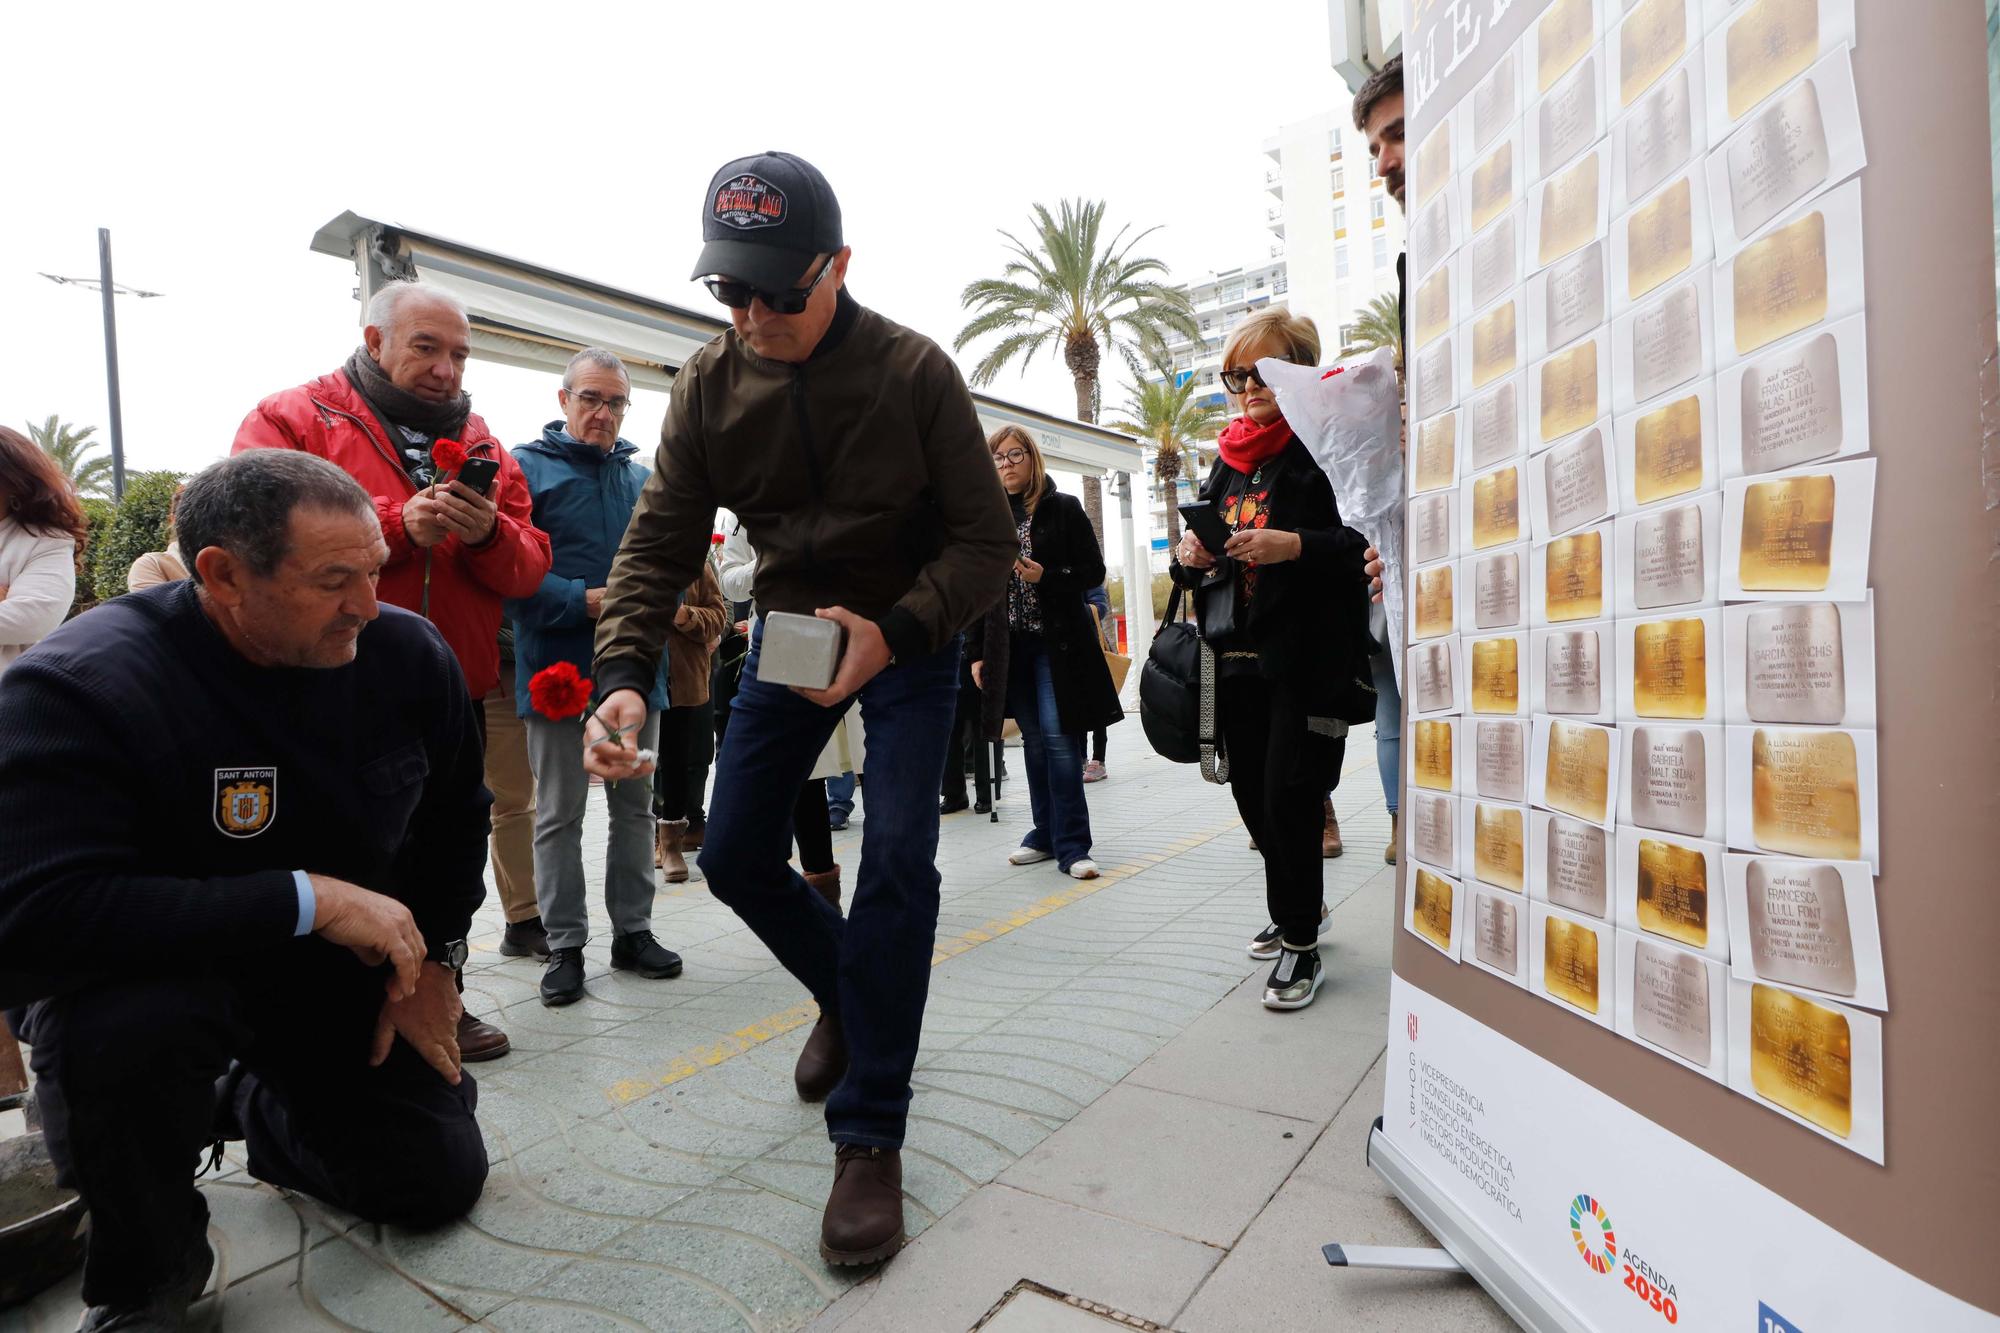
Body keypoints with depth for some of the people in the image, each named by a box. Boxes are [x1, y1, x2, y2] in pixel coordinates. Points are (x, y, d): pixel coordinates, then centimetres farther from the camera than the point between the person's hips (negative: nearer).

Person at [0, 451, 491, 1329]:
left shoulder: (407, 653, -13)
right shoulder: (78, 686, -26)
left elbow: (454, 818, 4)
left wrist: (433, 962, 0)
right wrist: (307, 900, -38)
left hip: (350, 980, 4)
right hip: (156, 971, -3)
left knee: (441, 1183, 5)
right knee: (118, 1026, -39)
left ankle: (250, 1107, 35)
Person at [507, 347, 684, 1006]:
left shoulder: (642, 478, 13)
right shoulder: (527, 466, -3)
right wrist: (584, 602, -21)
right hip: (559, 669, -4)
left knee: (635, 807, 12)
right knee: (559, 815, 6)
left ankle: (633, 930, 25)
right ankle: (565, 945, 17)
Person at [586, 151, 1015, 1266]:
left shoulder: (915, 371, -18)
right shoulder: (710, 384, -8)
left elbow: (987, 541, -17)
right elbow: (658, 545, -9)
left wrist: (892, 632, -33)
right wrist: (624, 679, -25)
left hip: (913, 634, -4)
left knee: (897, 864, -16)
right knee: (734, 858, 3)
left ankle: (871, 1140, -2)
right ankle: (847, 991, 33)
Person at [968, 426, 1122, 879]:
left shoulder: (1064, 509, 2)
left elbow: (1094, 572, 0)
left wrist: (1046, 577, -17)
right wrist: (976, 652, 5)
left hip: (1058, 641, -3)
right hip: (1010, 645, 4)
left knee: (1058, 736, -10)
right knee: (1034, 740, 8)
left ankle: (1071, 845, -4)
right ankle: (1047, 834, 18)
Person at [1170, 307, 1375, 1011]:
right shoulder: (1228, 460, 18)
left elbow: (1375, 543, -12)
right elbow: (1195, 562, 23)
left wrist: (1297, 546, -24)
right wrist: (1189, 555, 1)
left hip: (1308, 656, -7)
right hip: (1235, 658, 7)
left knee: (1288, 796, -6)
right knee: (1254, 797, 12)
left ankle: (1300, 944, 11)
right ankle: (1300, 908, 34)